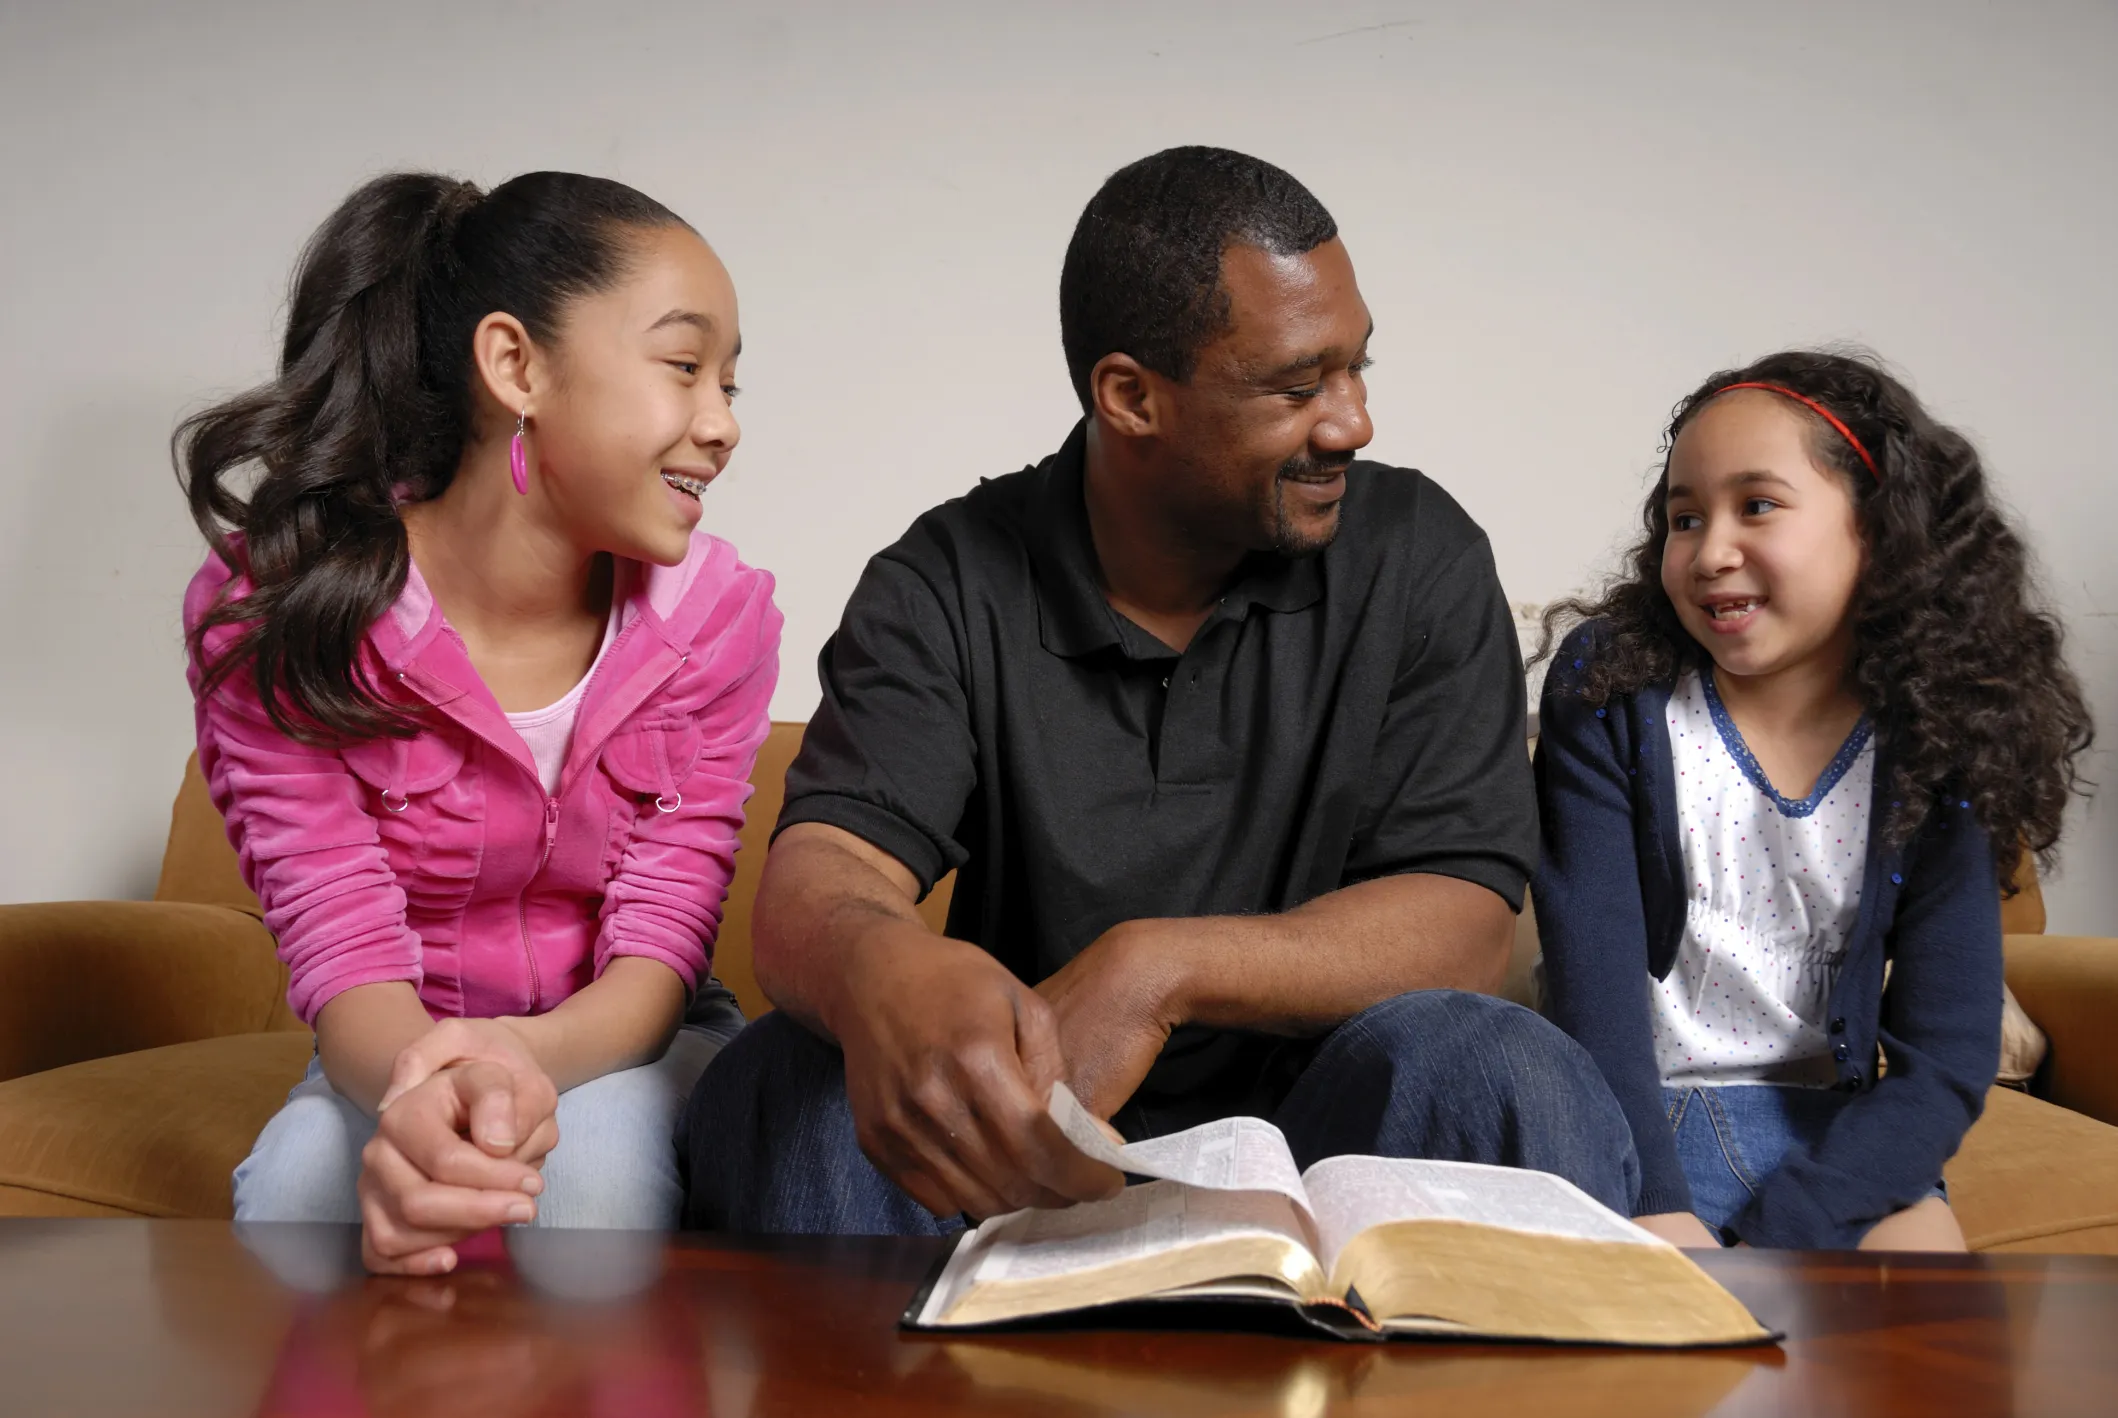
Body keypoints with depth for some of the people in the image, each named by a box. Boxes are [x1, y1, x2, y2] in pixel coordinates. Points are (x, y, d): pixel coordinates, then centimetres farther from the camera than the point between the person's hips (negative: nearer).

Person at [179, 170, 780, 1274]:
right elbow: (345, 951, -21)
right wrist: (423, 1088, -47)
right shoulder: (269, 613, -16)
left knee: (592, 1158, -34)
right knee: (300, 1178, -34)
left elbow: (659, 947, -15)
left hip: (624, 1048, 1)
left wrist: (525, 1054, -41)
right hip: (403, 1054, -1)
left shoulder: (716, 615, -12)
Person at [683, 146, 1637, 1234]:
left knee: (1494, 1073, -30)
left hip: (1309, 1128, 1)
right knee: (786, 1083, -28)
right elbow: (816, 880, -19)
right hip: (1021, 1151, 0)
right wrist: (882, 970, -47)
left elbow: (1464, 925, -11)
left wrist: (1158, 968, -30)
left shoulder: (1417, 560, -2)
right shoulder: (945, 589, -4)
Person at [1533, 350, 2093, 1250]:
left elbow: (1949, 1058, -6)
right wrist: (1656, 1215, -24)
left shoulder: (1937, 750, -3)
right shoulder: (1610, 692, -6)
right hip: (1634, 1114, -2)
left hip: (1827, 1128, 2)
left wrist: (1773, 1231, -19)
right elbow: (1594, 983, -12)